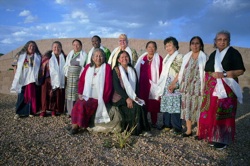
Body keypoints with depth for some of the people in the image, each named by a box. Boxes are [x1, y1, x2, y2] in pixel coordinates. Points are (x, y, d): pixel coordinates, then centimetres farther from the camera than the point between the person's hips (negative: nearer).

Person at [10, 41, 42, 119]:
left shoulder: (38, 56, 9)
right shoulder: (20, 55, 8)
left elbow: (40, 67, 7)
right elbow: (15, 65, 7)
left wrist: (38, 77, -3)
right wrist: (16, 76, -1)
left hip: (32, 79, 0)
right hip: (22, 79, 0)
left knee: (32, 95, 2)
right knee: (21, 96, 0)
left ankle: (31, 112, 11)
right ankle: (18, 112, 6)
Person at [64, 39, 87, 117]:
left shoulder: (84, 54, 2)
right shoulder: (70, 54, 14)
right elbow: (66, 65, 16)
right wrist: (66, 74, 6)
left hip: (79, 76, -4)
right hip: (70, 76, 4)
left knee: (78, 93, -5)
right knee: (70, 93, 4)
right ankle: (70, 112, 12)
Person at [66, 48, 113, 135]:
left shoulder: (107, 67, -3)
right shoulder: (88, 67, 11)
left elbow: (108, 85, -8)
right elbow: (81, 80, 12)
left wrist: (103, 99, -12)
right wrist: (80, 93, 0)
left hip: (98, 98, -4)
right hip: (87, 96, 4)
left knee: (82, 105, -23)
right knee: (78, 104, -21)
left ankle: (76, 126, -6)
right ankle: (74, 125, -8)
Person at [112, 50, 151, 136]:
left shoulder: (132, 70, 16)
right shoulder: (116, 70, 0)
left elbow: (136, 85, 10)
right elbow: (116, 87, -10)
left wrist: (135, 97, -8)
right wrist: (127, 98, -20)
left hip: (132, 97, 4)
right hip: (121, 97, -4)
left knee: (141, 105, -24)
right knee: (135, 106, -27)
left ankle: (143, 129, -16)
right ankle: (135, 130, -16)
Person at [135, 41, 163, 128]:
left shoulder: (159, 59, 1)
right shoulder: (142, 58, 12)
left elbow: (161, 72, -5)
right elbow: (138, 71, 12)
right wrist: (137, 83, 7)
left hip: (153, 84, -3)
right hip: (143, 84, 3)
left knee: (153, 104, 1)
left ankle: (153, 122, 14)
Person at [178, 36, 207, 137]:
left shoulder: (204, 57, 1)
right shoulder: (186, 56, 12)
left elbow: (205, 73, -5)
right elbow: (181, 72, 12)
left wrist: (204, 87, -12)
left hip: (197, 87, -4)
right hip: (186, 87, 4)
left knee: (198, 108, -1)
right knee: (187, 107, 6)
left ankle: (199, 132, 9)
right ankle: (188, 130, 16)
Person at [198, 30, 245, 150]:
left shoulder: (233, 53, -1)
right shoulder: (213, 55, 15)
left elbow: (240, 70, -8)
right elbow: (207, 70, 17)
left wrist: (224, 74, -18)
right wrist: (213, 74, -2)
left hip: (226, 89, -5)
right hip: (212, 89, 5)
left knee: (223, 114, -3)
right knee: (211, 113, 4)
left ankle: (223, 140, 8)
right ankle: (213, 137, 17)